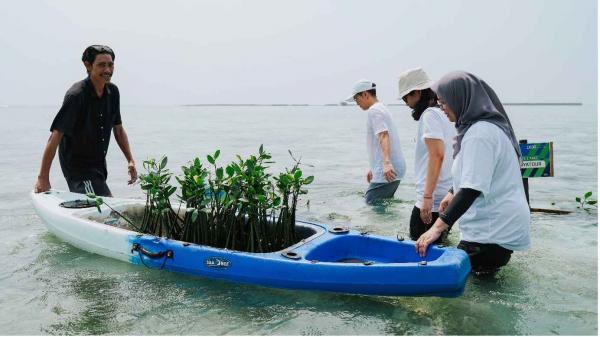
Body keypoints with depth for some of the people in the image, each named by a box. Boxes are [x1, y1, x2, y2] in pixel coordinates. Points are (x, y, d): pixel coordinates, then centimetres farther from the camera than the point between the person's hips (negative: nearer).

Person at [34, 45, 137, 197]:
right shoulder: (76, 95, -20)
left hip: (98, 165, 7)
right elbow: (55, 137, -22)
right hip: (76, 165, -7)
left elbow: (118, 129, 13)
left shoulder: (112, 91, 1)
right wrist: (43, 178, -23)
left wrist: (130, 160, 6)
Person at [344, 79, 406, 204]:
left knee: (370, 204, -10)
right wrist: (373, 168, 34)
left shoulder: (373, 111, -10)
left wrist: (387, 163, -39)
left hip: (388, 171, -11)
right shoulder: (382, 108, 22)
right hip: (395, 168, 11)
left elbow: (384, 136, -26)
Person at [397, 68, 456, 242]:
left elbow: (437, 155, -23)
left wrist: (427, 197, -25)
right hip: (447, 196, 10)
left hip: (432, 200, -10)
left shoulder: (430, 114, -12)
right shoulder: (443, 113, 16)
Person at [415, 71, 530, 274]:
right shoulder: (485, 126, 12)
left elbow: (472, 188, -26)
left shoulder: (480, 133, -20)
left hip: (494, 231, -10)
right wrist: (453, 193, 27)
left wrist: (438, 226, -27)